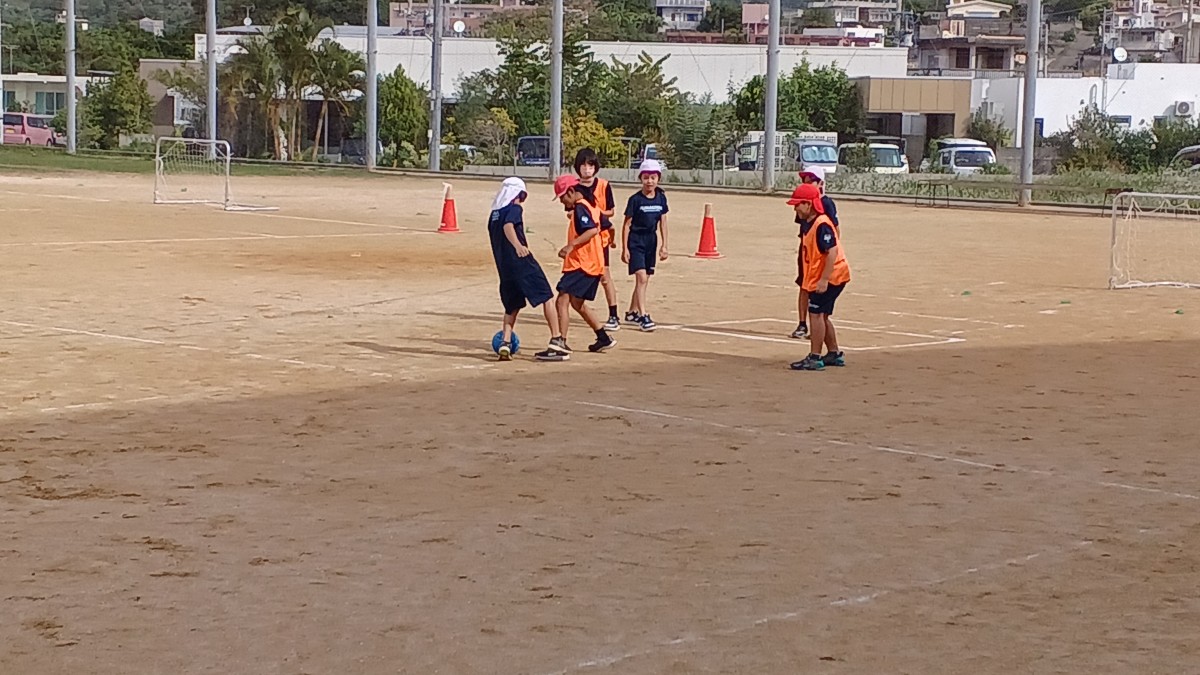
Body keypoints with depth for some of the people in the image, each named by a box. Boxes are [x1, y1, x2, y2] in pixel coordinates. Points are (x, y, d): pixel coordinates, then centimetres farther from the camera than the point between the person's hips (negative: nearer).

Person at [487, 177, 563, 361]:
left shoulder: (494, 214, 16)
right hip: (522, 263, -7)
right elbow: (508, 227, -25)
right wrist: (518, 245, -42)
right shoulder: (515, 209, -5)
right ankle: (556, 340, -4)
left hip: (504, 266, 7)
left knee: (512, 306, 18)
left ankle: (505, 343, 1)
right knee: (547, 298, 3)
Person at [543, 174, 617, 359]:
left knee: (562, 301, -16)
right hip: (594, 265, 11)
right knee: (577, 303, 23)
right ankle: (604, 338, 31)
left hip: (582, 265, -11)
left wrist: (571, 245, -32)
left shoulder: (580, 208, -13)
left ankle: (560, 344, -26)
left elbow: (592, 230, -26)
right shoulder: (591, 206, 15)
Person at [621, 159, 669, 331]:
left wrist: (664, 246, 8)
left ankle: (632, 313, 26)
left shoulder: (661, 198, 3)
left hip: (651, 241, 5)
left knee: (644, 279, 12)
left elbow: (663, 222, 10)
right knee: (641, 277, -15)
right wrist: (624, 248, -9)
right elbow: (627, 224, -6)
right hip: (635, 241, -5)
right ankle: (643, 316, -17)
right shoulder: (635, 199, -10)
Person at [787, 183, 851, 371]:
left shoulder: (821, 225, -21)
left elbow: (832, 252, -27)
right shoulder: (807, 224, 9)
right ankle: (834, 354, 29)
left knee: (816, 313, -10)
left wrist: (824, 280, -28)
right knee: (821, 315, 18)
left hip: (832, 275, -10)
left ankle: (814, 358, -7)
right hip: (820, 277, 10)